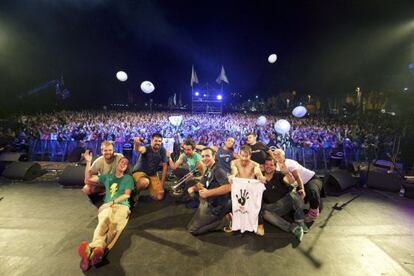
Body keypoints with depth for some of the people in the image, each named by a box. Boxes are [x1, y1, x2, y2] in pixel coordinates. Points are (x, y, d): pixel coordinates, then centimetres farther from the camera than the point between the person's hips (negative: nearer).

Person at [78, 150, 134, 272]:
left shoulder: (128, 178, 18)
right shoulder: (107, 177, 26)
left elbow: (127, 195, 6)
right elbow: (88, 179, 23)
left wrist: (113, 202, -9)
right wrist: (88, 162, 16)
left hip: (122, 205, -1)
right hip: (106, 206, 2)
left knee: (115, 224, -36)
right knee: (104, 221, -36)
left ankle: (92, 248, -56)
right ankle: (97, 247, -59)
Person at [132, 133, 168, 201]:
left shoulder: (163, 150, -9)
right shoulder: (147, 148, -22)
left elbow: (164, 165, -3)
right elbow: (140, 149, -47)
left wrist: (162, 182, -5)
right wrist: (136, 143, -71)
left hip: (153, 175, 4)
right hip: (140, 172, -4)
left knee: (159, 197, -5)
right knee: (145, 182, -39)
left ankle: (149, 187, 26)